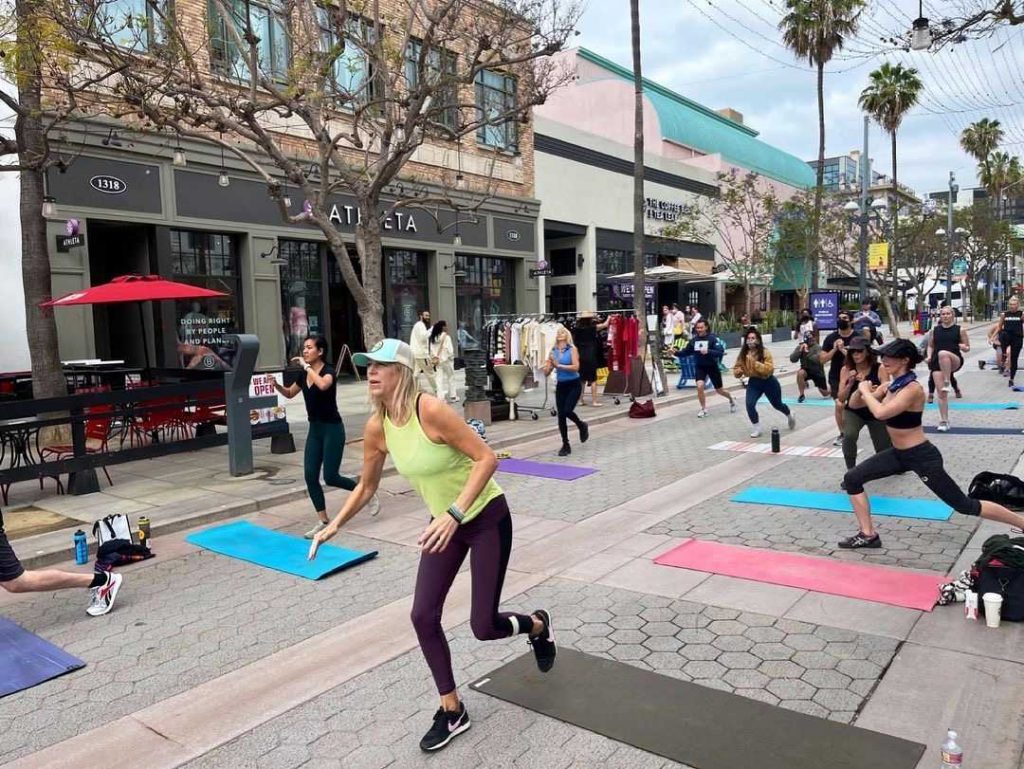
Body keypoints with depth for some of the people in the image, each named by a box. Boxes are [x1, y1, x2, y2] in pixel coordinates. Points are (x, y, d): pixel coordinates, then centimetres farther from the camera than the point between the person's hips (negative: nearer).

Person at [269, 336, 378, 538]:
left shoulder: (328, 371, -14)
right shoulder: (304, 375, 6)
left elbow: (323, 385, -38)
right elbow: (289, 393, 22)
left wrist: (307, 366, -28)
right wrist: (276, 385, 2)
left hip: (332, 429, -7)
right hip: (314, 429, 7)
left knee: (331, 477, -6)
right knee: (310, 476, 1)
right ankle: (323, 521, 12)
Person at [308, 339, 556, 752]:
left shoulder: (431, 410, -29)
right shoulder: (376, 428, -8)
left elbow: (487, 458, -28)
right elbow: (366, 487, 8)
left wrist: (454, 513, -35)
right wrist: (333, 526, 2)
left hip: (487, 517, -6)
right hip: (445, 521, 6)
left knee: (483, 626, -2)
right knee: (423, 616, 0)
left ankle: (537, 625, 34)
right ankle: (452, 710, 21)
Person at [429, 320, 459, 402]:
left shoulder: (433, 338, 2)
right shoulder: (446, 337, -15)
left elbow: (432, 350, 2)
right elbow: (449, 350, -16)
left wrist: (434, 359, 5)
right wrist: (451, 356, -1)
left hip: (438, 361, 4)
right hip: (446, 360, -4)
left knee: (439, 379, 5)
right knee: (451, 377, 12)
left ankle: (440, 397, 1)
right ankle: (452, 396, 20)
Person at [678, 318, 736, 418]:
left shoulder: (712, 338, -17)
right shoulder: (694, 339, -6)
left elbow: (721, 352, -26)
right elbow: (686, 352, 2)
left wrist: (708, 351, -41)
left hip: (712, 366, -2)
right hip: (700, 367, 2)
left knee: (719, 390, 11)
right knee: (699, 386, -20)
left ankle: (731, 400, 44)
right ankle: (703, 409, 2)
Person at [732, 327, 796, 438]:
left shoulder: (765, 353, -22)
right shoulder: (743, 354, -10)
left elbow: (769, 370, -31)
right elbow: (737, 369, 0)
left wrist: (755, 363, -38)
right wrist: (738, 372, -23)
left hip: (768, 382, -3)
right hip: (753, 382, 3)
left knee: (777, 404, 19)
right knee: (750, 404, -19)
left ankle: (789, 415, 54)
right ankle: (757, 428, 2)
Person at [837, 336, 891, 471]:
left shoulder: (880, 369, -16)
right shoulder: (846, 370, -10)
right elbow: (841, 399, -11)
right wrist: (850, 383, -27)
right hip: (853, 412, 0)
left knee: (884, 450, 13)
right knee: (849, 435, -32)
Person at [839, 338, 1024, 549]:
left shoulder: (912, 388, -24)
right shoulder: (889, 385, 2)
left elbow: (880, 413, -38)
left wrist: (865, 391, -22)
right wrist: (863, 391, -11)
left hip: (922, 457, -8)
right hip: (899, 454, 8)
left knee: (964, 505, 3)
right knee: (852, 479, 1)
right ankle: (868, 535, 9)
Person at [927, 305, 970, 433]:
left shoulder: (960, 330, 5)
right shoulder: (935, 330, 11)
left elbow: (967, 347, 10)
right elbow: (930, 345, 22)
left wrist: (964, 347, -14)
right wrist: (929, 356, 3)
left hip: (955, 360, -3)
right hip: (937, 363, 3)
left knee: (943, 354, -39)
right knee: (941, 393, -4)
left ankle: (947, 382, -29)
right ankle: (944, 421, 5)